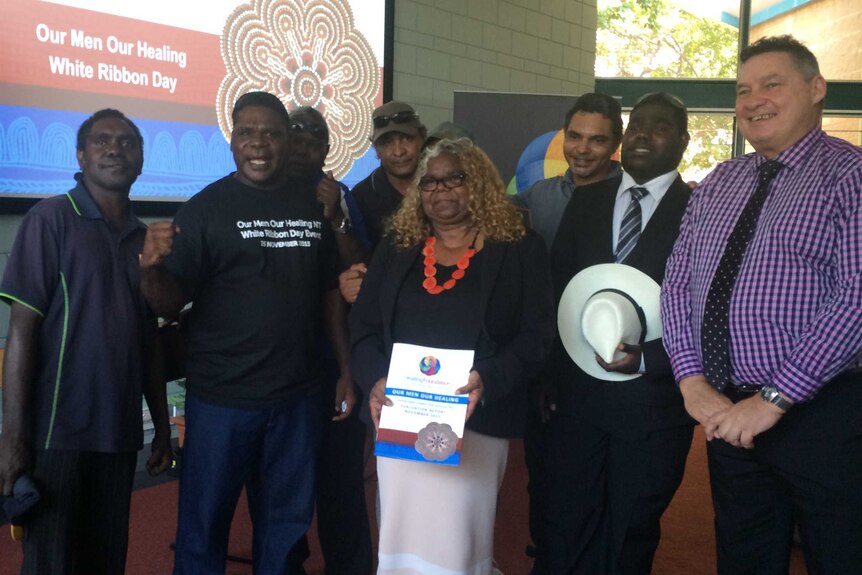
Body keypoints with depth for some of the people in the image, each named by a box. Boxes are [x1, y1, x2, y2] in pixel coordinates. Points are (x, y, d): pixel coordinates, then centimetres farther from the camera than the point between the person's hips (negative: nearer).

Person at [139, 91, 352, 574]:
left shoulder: (314, 204, 3)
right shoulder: (206, 207, -7)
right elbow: (171, 305, -9)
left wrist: (347, 369, 9)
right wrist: (154, 268, -30)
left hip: (298, 397, 3)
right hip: (222, 397, -3)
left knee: (285, 522, 19)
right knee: (205, 521, 11)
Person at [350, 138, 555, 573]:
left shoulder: (519, 250, 1)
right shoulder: (396, 248, 11)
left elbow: (535, 336, -4)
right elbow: (363, 327, 8)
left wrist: (487, 379, -21)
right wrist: (375, 380, -11)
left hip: (474, 423, -3)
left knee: (454, 539, 2)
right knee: (403, 537, 10)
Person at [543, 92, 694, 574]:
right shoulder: (587, 202, 8)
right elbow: (556, 289, 8)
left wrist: (646, 358, -20)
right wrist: (550, 372, 3)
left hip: (653, 402, -3)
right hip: (577, 393, 3)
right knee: (565, 530, 12)